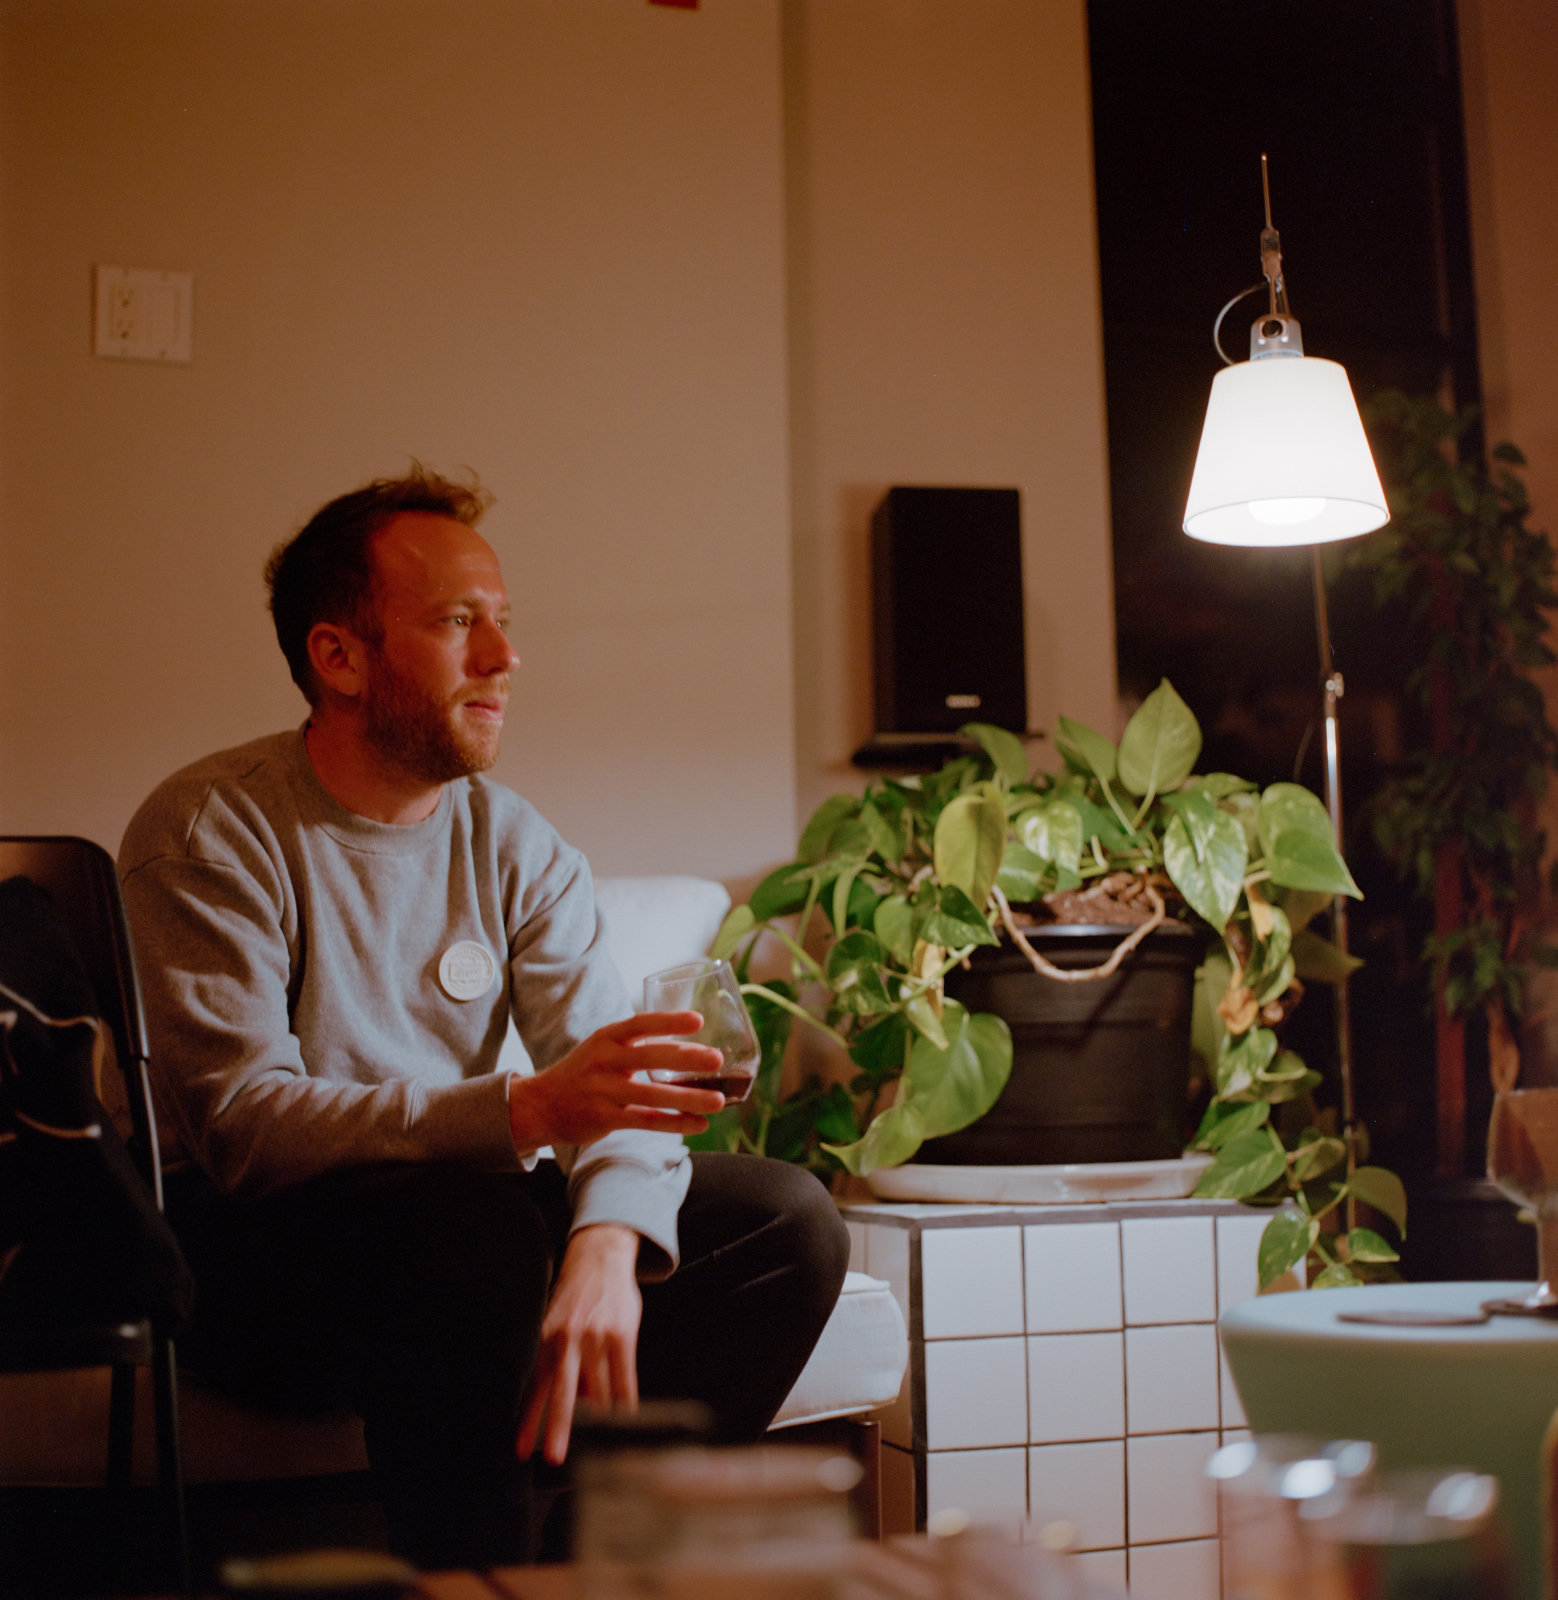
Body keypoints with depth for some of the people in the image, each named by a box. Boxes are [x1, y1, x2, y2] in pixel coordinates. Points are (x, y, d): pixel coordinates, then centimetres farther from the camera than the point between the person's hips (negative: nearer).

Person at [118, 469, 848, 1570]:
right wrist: (522, 1111, -37)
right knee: (476, 1221, -36)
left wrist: (606, 1244, -29)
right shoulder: (211, 833, -11)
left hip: (466, 1224, 6)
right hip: (254, 1256, -5)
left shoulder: (513, 844, 5)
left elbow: (613, 1082, -6)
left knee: (789, 1217, -10)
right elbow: (238, 1123, -24)